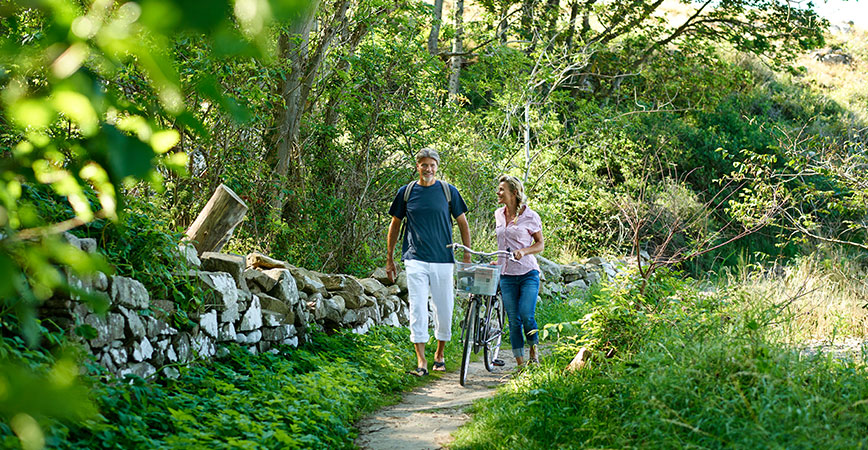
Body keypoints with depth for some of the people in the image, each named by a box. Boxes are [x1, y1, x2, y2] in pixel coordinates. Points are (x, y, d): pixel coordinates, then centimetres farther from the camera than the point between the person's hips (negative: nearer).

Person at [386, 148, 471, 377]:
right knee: (418, 309, -7)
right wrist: (389, 259, 14)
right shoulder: (406, 192, 5)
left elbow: (462, 223, 9)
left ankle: (440, 354, 25)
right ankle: (421, 360, -6)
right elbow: (395, 224, 14)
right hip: (415, 260, 0)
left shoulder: (448, 191, 3)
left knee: (444, 310, 5)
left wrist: (467, 257, 5)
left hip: (443, 260, 0)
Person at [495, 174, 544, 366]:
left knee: (526, 315, -14)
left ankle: (533, 348, 14)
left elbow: (540, 244, -1)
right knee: (513, 320, 2)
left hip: (528, 273, -4)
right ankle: (520, 363, 8)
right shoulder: (499, 215, 10)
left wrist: (523, 251, -17)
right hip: (507, 275, 4)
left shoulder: (530, 216, -5)